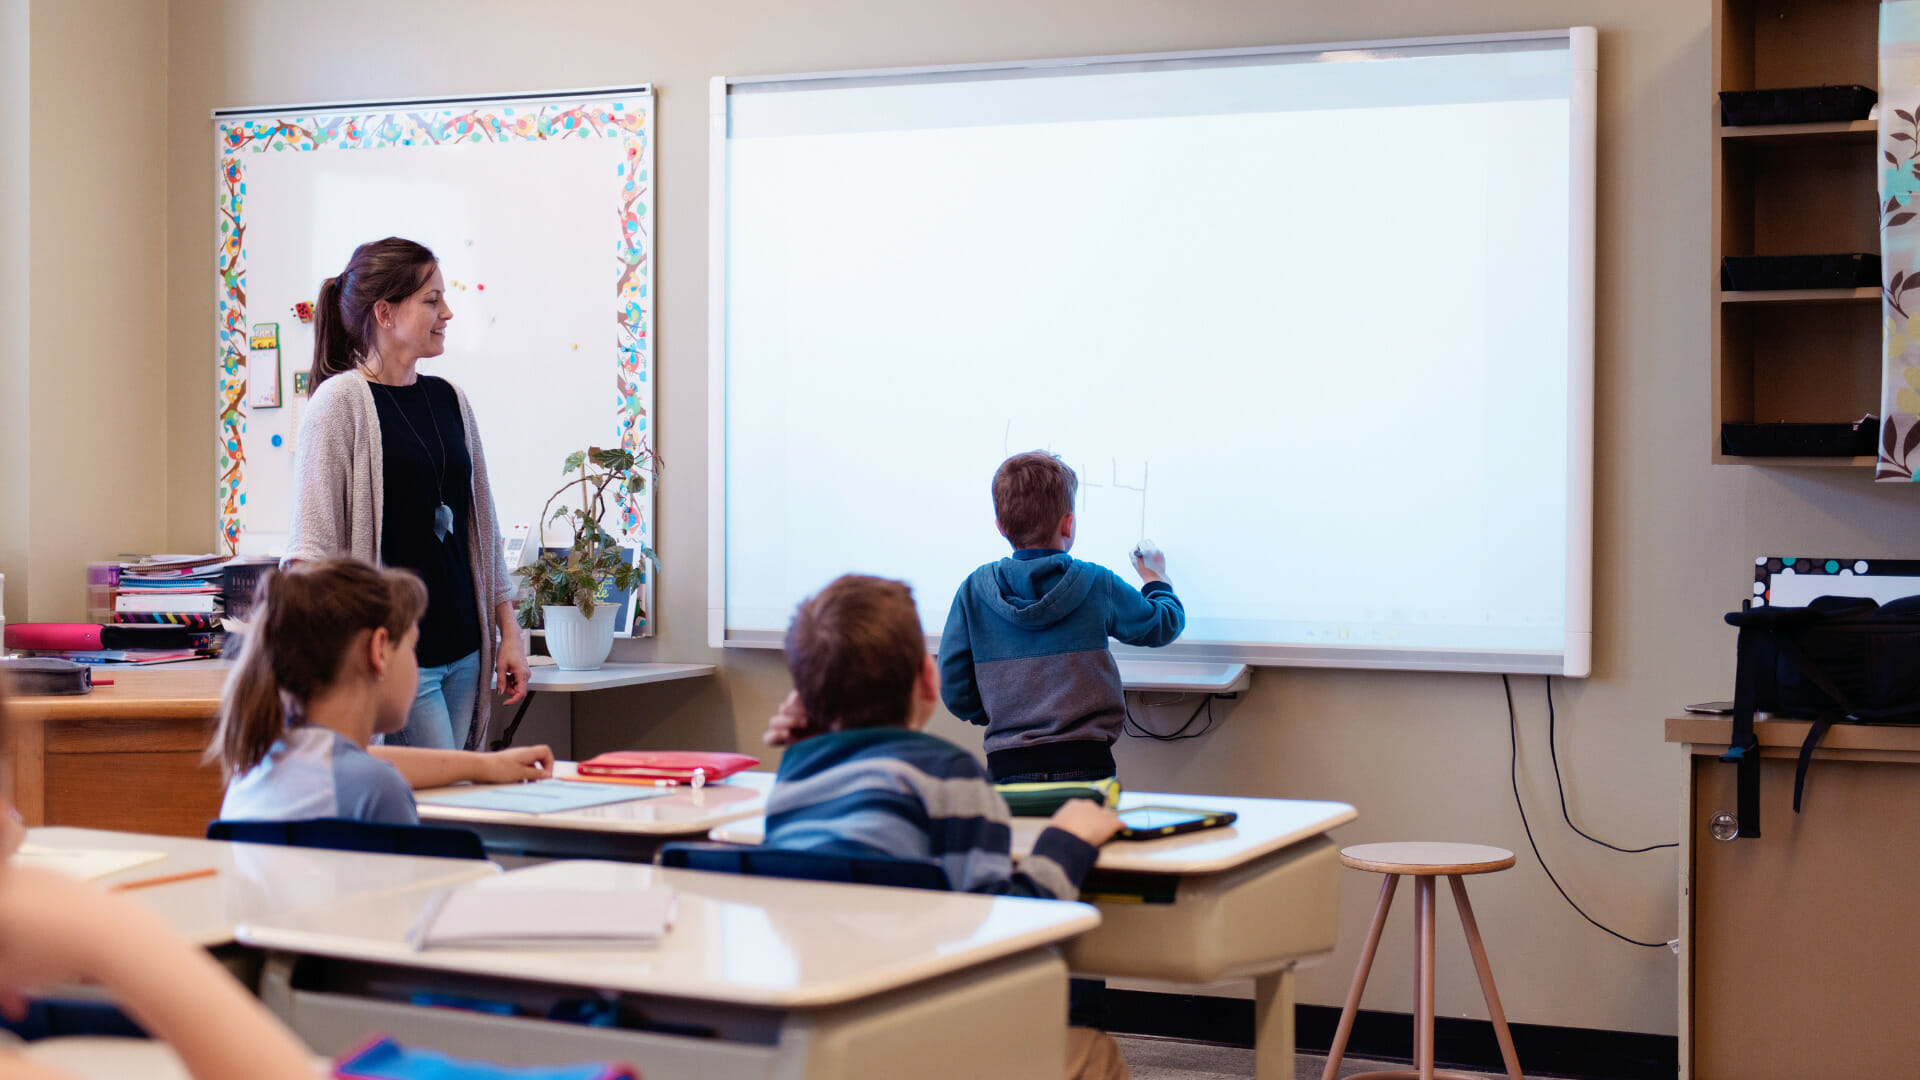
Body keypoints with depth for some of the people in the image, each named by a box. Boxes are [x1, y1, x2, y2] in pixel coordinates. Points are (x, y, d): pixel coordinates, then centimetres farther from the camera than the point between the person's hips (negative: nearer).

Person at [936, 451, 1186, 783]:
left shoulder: (974, 590, 3)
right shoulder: (1097, 584, 2)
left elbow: (954, 689, 4)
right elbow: (1165, 624, 19)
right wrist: (1156, 579, 41)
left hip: (1009, 768, 1)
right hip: (1085, 763, -1)